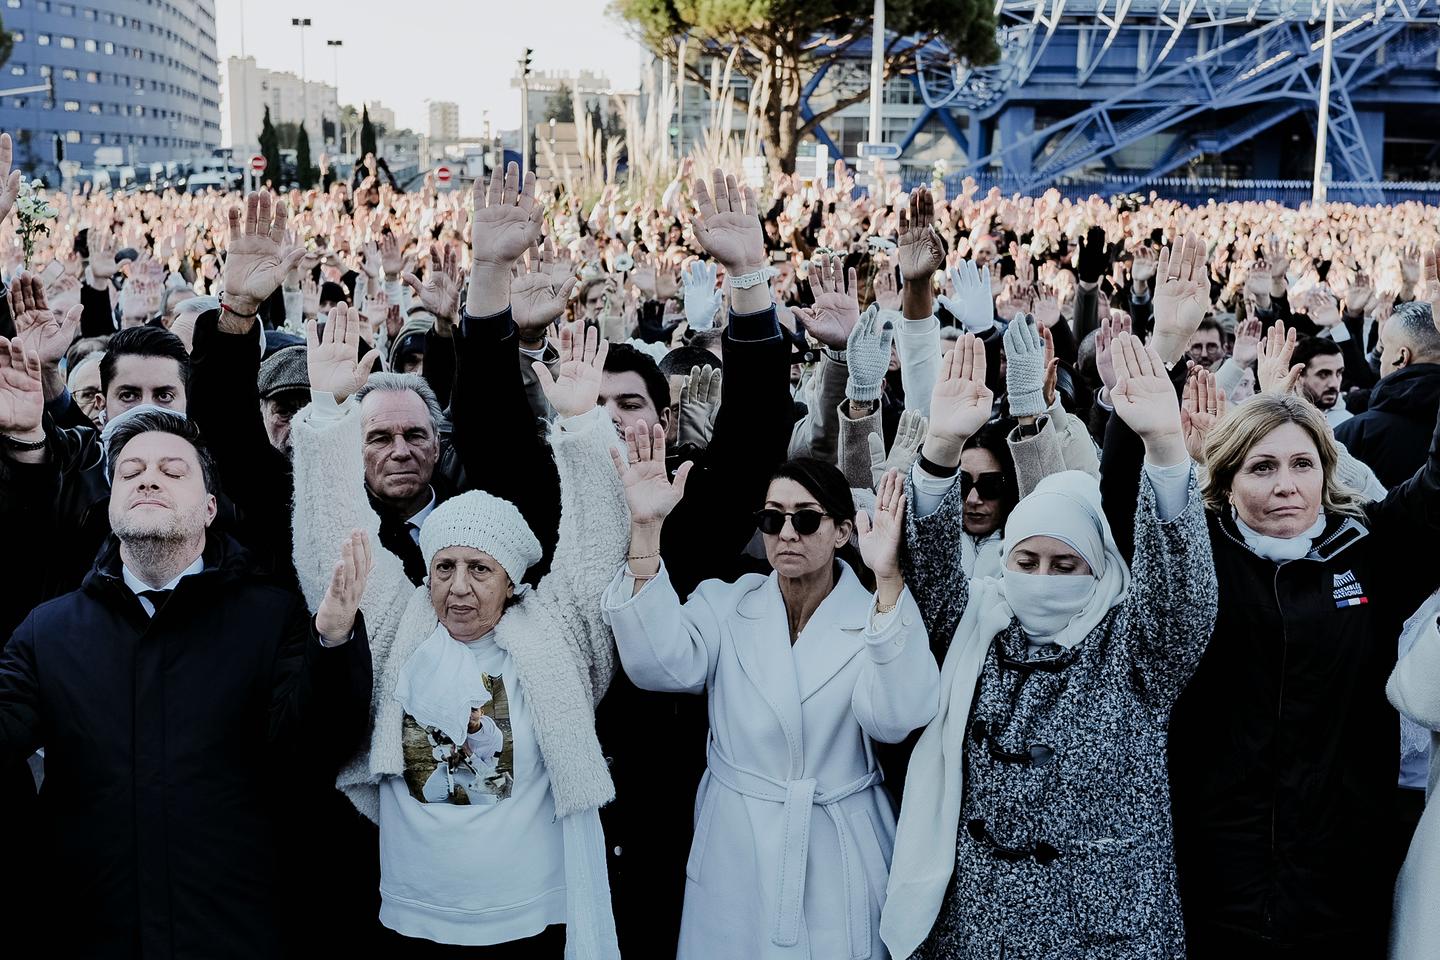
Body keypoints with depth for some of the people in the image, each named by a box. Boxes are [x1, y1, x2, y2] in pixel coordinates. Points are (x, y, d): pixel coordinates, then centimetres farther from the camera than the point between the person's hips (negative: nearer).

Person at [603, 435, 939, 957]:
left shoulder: (875, 617, -6)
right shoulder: (725, 604, -1)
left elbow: (895, 719, -25)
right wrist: (646, 528, -29)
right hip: (736, 856, 1)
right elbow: (659, 665, -21)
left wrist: (888, 579, -35)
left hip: (840, 857, -1)